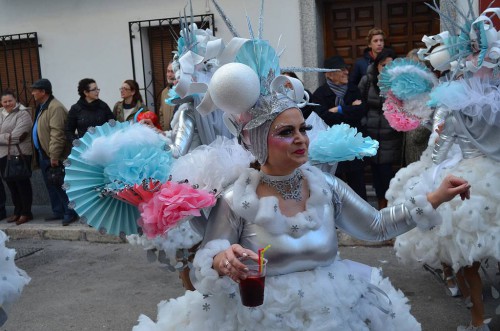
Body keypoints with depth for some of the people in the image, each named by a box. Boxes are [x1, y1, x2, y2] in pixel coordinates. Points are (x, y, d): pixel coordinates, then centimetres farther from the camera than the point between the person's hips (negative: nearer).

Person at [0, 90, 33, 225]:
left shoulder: (22, 114, -9)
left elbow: (15, 136, -18)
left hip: (20, 154, -7)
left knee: (22, 183, 1)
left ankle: (26, 213, 9)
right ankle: (17, 211, 23)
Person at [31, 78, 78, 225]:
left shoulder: (55, 108, -19)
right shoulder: (42, 107, 15)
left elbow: (57, 134, -24)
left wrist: (54, 156, -26)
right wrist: (39, 153, 18)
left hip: (54, 156, -10)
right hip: (44, 154, 10)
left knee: (60, 185, -5)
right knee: (51, 185, 15)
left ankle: (70, 213, 3)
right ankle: (58, 211, 25)